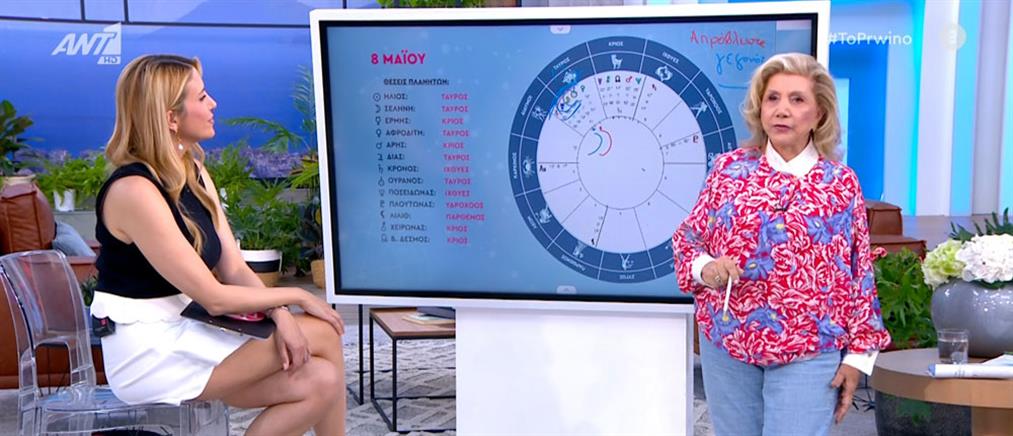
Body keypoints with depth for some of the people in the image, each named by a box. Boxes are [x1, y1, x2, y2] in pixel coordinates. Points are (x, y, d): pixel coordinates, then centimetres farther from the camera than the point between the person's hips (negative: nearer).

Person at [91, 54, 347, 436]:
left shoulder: (193, 172, 7)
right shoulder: (135, 191, -21)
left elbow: (235, 269, 3)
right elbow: (214, 297, -20)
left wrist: (281, 315, -16)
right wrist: (297, 297, -8)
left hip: (182, 334, 8)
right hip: (148, 355, -8)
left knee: (320, 382, -11)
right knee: (322, 335, -13)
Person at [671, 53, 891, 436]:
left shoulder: (841, 184, 2)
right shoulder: (729, 169, 3)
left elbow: (860, 275, 4)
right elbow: (687, 239, 8)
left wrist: (859, 353, 1)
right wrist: (705, 268, -15)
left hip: (810, 354, -1)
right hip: (727, 347, 2)